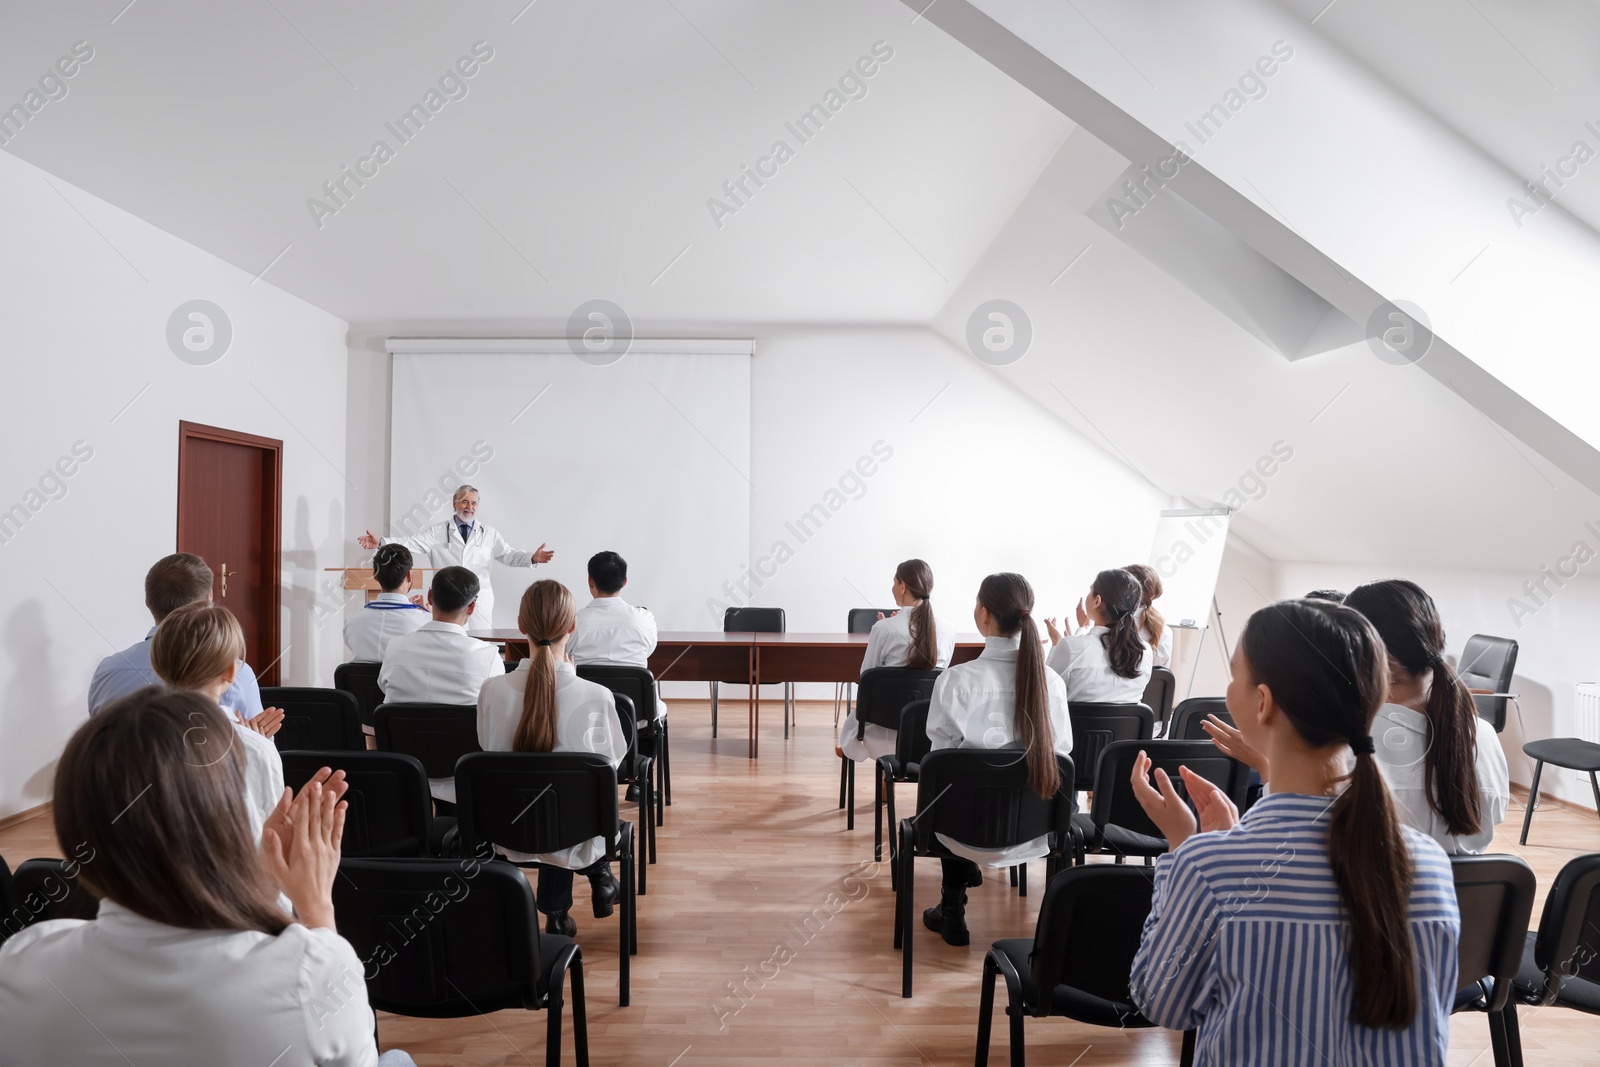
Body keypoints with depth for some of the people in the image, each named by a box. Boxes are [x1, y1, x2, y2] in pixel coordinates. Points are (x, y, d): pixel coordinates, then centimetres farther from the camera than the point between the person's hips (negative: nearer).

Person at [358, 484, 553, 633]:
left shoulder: (489, 533, 10)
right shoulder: (437, 532, 8)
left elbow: (509, 555, 4)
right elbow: (412, 543, 0)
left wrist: (532, 558, -14)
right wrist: (381, 542, -14)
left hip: (480, 603, 0)